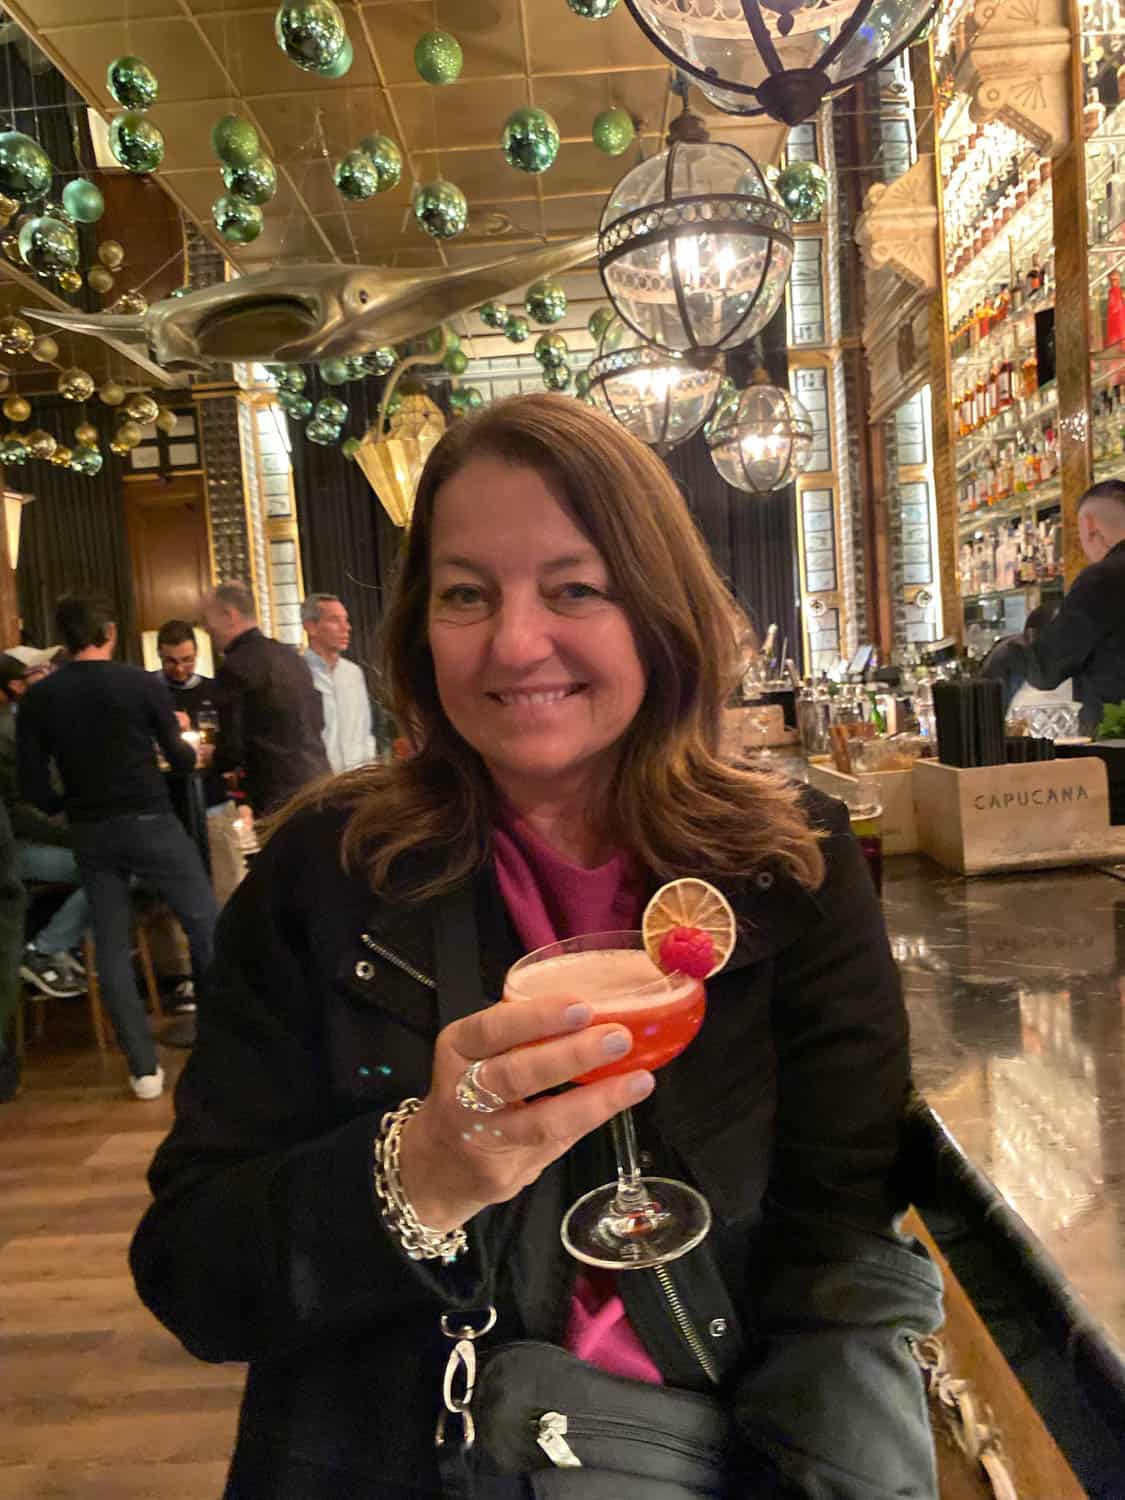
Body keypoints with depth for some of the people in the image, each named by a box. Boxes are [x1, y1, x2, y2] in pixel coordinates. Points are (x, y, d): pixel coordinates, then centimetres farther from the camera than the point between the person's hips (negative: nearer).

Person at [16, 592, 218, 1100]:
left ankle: (144, 1068, 13)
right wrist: (191, 749, 21)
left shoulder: (37, 698, 0)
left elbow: (32, 785, 0)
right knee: (206, 926, 9)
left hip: (90, 833, 3)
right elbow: (179, 759, -1)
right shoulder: (141, 683, -8)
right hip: (150, 823, -3)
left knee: (112, 947, 10)